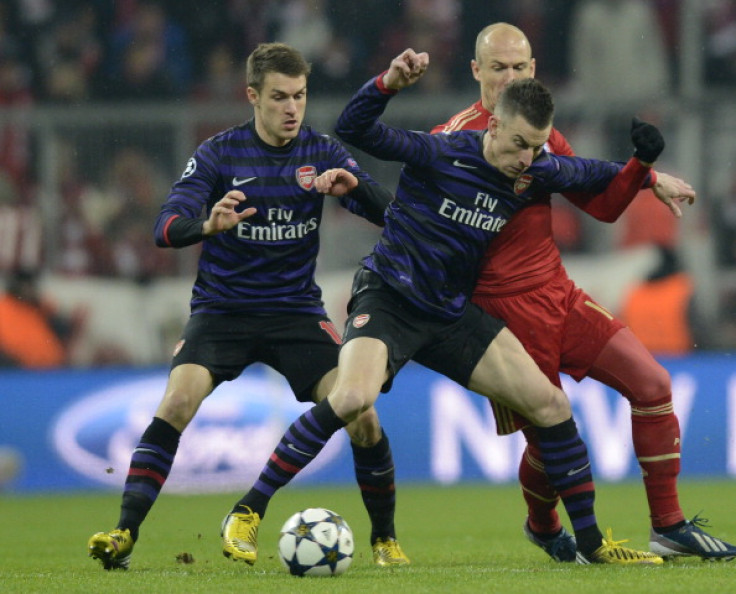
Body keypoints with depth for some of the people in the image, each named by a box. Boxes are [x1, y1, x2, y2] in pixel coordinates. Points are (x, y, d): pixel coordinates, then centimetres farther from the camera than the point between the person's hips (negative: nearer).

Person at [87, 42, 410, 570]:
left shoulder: (323, 153, 0)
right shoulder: (218, 154, -6)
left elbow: (388, 212, -9)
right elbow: (168, 226, -17)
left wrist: (353, 184, -31)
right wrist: (208, 225, -40)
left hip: (297, 311, 2)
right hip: (222, 309, -2)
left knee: (360, 412, -14)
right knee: (178, 402, -26)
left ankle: (385, 538, 8)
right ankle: (125, 535, -23)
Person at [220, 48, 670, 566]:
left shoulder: (536, 173, 0)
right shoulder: (442, 154, -17)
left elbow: (599, 178, 20)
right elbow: (354, 129, -24)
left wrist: (642, 164, 1)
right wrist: (390, 82, -41)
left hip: (451, 314, 6)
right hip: (388, 298, -6)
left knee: (550, 402, -2)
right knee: (353, 397, -32)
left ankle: (592, 542, 12)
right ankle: (249, 512, -20)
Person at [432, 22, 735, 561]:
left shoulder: (542, 135, 13)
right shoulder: (457, 138, -8)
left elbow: (602, 204, 17)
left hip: (559, 295, 7)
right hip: (504, 308, -7)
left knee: (651, 382, -3)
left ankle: (669, 528, 4)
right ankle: (543, 527, 30)